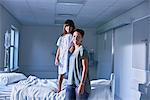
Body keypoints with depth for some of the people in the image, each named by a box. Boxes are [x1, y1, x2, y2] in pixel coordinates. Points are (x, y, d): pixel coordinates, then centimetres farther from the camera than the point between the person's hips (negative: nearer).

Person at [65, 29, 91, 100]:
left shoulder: (82, 50, -8)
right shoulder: (73, 51, 15)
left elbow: (85, 68, -13)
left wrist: (82, 84, -19)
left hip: (80, 83, -7)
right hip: (71, 83, 7)